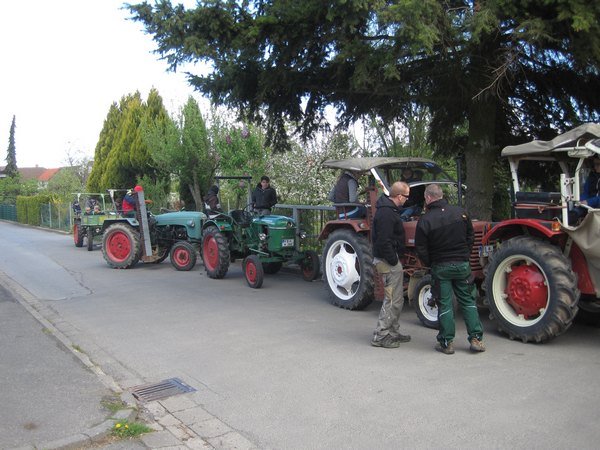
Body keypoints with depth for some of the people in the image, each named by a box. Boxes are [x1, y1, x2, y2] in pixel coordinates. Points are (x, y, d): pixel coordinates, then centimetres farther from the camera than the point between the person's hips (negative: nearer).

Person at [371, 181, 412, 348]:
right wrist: (394, 261, -18)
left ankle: (393, 331, 28)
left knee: (397, 298, 18)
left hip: (390, 259, 11)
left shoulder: (389, 209, 13)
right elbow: (384, 242, -26)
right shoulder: (386, 213, -21)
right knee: (393, 300, -5)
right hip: (388, 261, -11)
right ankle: (380, 336, 2)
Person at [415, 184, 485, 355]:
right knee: (468, 301, 13)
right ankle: (476, 339, 13)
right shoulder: (460, 212, -2)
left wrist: (429, 264, 8)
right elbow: (470, 237, 8)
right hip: (462, 264, 3)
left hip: (440, 267, -2)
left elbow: (420, 249, -9)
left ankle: (447, 342, 11)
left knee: (444, 304, 6)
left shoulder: (425, 220, -13)